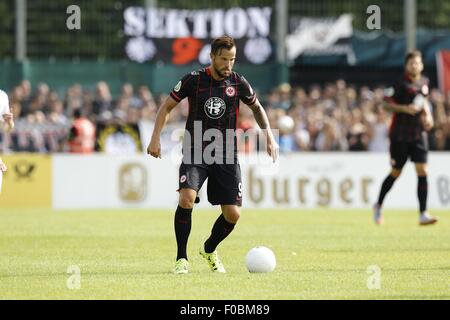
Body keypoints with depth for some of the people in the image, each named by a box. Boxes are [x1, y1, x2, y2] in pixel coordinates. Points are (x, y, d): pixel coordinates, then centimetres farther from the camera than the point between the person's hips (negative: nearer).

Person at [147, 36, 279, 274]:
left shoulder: (238, 82, 0)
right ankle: (181, 258, -13)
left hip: (226, 155, 2)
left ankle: (209, 250, 28)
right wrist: (155, 138, -6)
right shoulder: (193, 80, -6)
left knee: (232, 214, -3)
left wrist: (269, 136, 8)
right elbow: (166, 107, 4)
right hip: (195, 153, -2)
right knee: (186, 198, -27)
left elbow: (257, 107, 18)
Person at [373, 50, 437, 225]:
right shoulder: (401, 84, -11)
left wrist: (427, 116, 8)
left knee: (422, 171, -9)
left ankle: (423, 214, -10)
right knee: (396, 173, 6)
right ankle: (378, 206, 28)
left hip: (419, 133, 4)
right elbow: (386, 103, -12)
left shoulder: (424, 82, 8)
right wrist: (405, 108, -24)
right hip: (400, 135, -4)